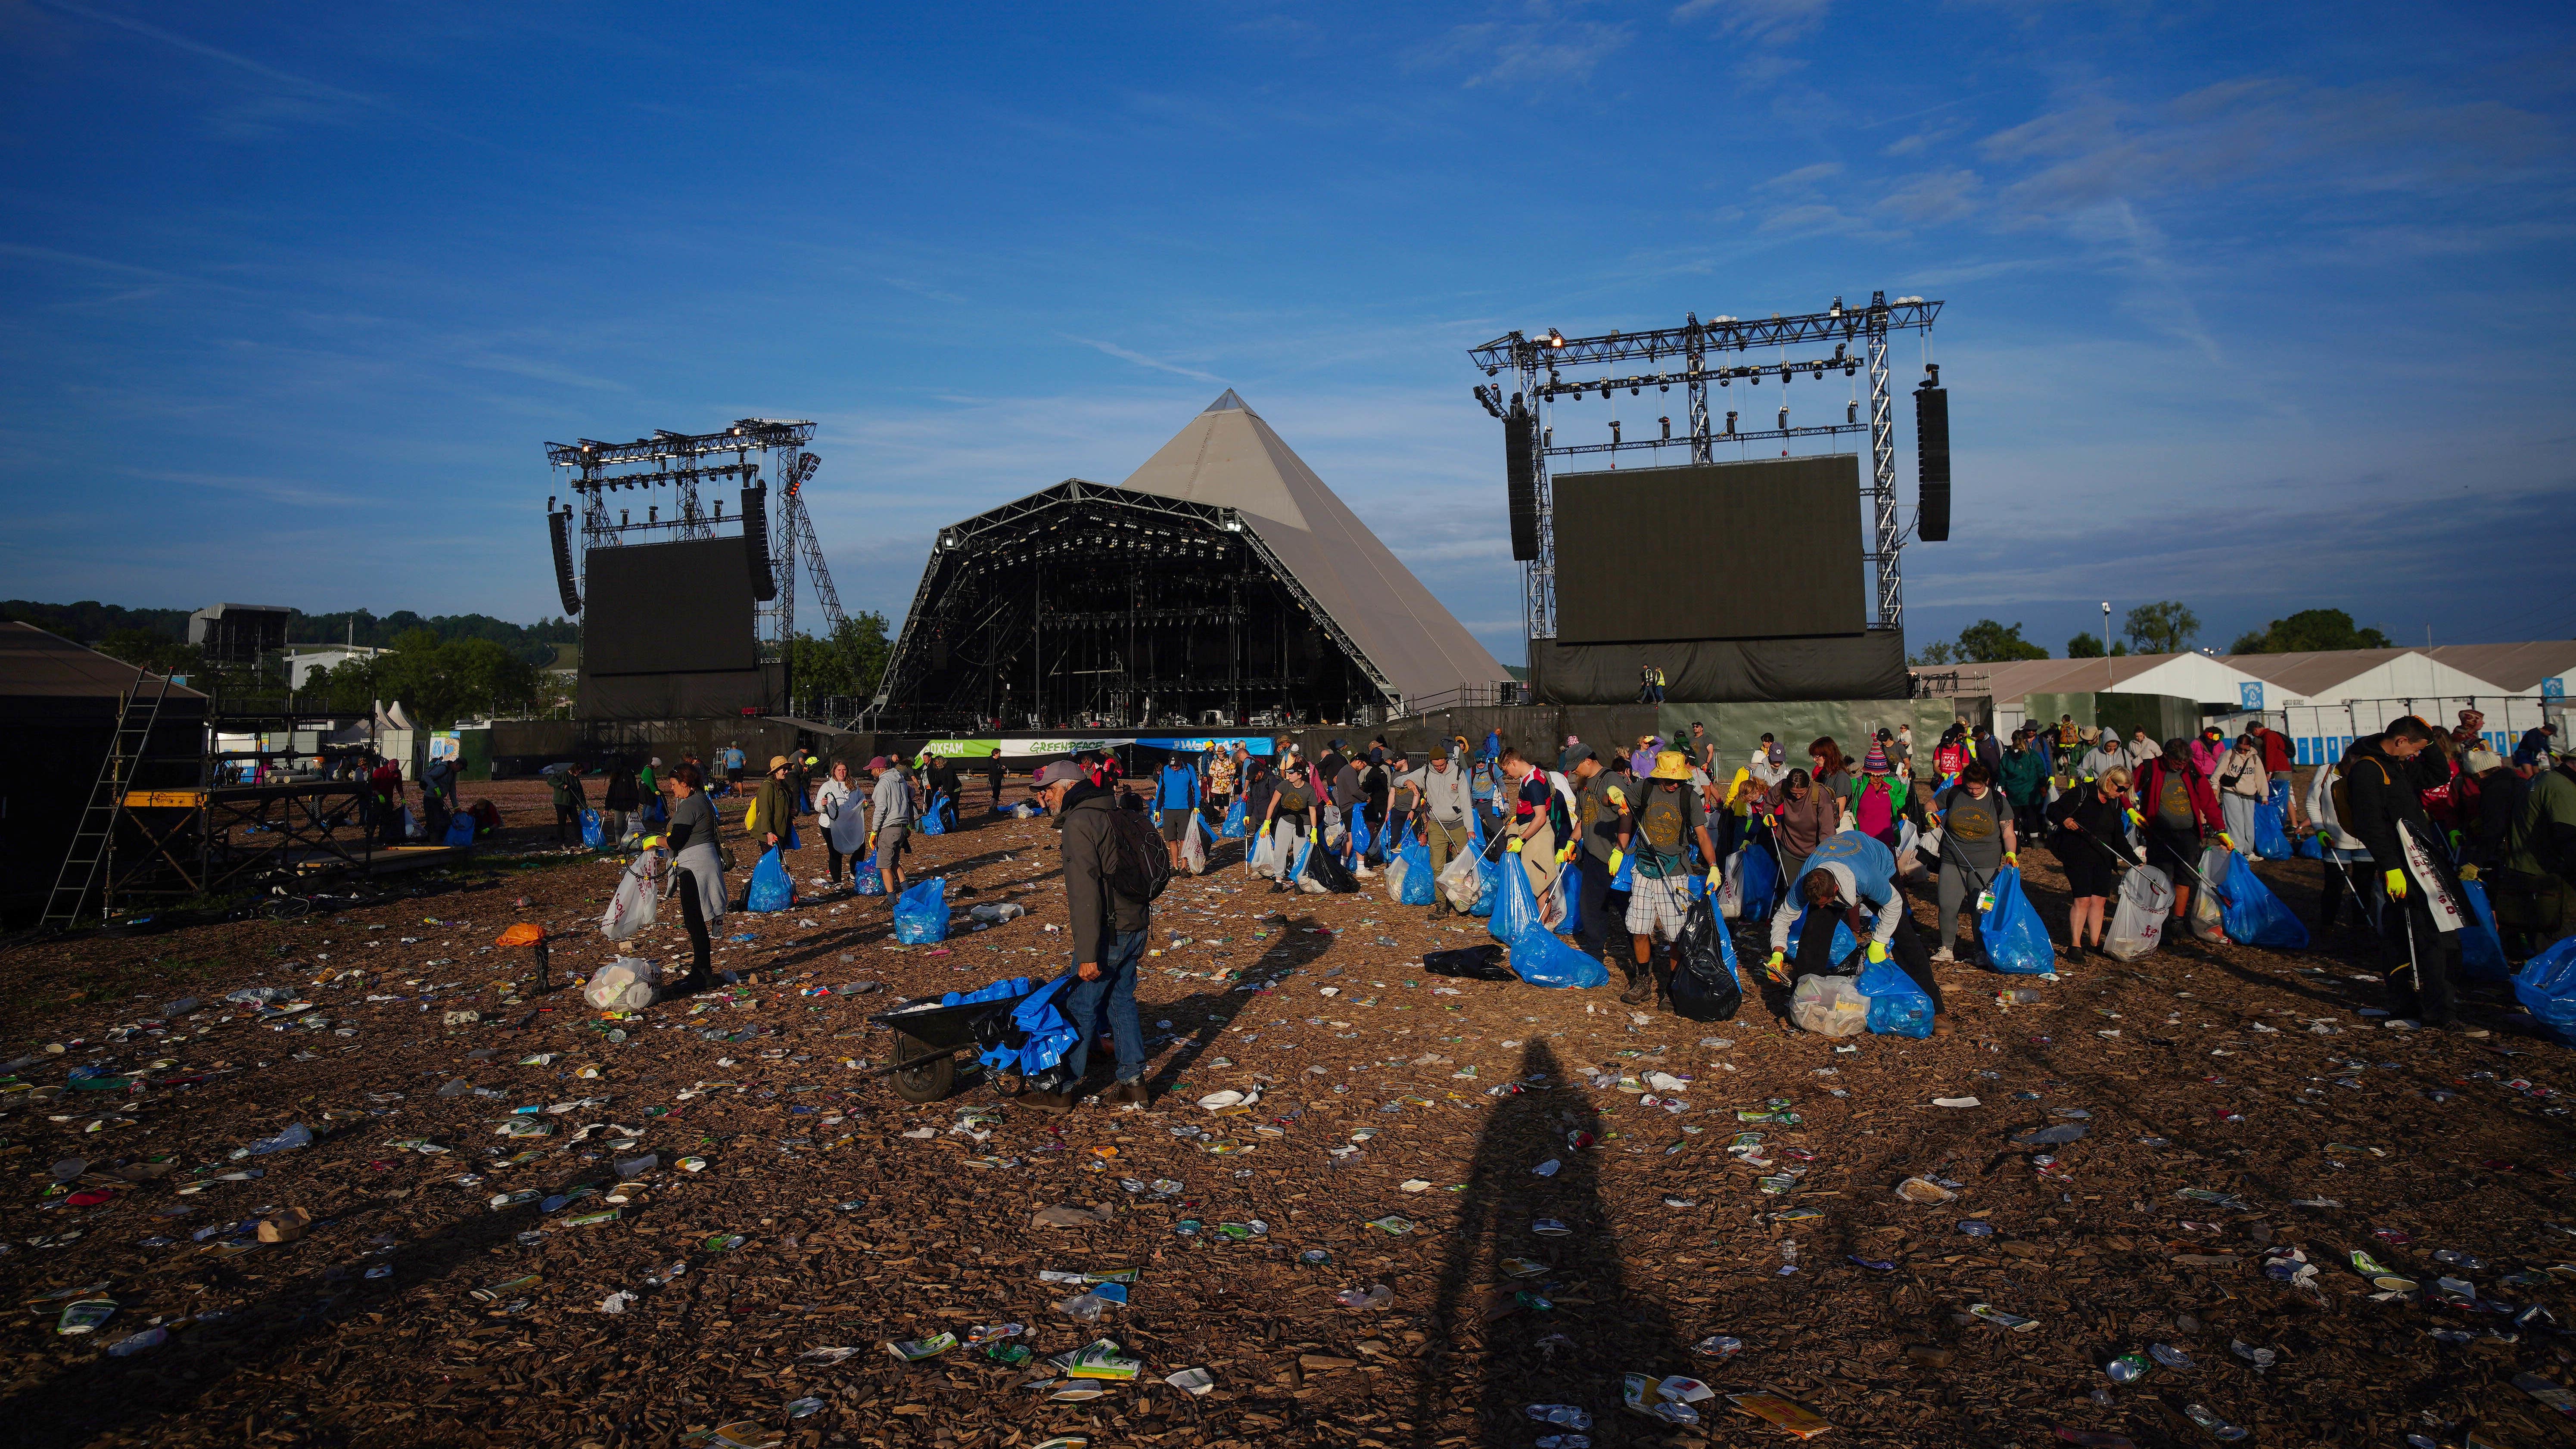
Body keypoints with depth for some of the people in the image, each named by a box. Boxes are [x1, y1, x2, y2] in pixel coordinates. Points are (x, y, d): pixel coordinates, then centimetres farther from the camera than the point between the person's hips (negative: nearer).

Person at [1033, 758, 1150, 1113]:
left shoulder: (1079, 823, -15)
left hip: (1108, 933, -9)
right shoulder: (1113, 815, 14)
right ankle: (1133, 1085, 21)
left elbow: (1084, 891, -22)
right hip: (1135, 925, 9)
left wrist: (1087, 953, -22)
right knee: (1121, 1001, 16)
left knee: (1081, 1009, 2)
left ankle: (1063, 1091, 12)